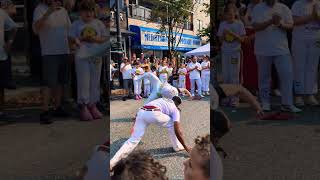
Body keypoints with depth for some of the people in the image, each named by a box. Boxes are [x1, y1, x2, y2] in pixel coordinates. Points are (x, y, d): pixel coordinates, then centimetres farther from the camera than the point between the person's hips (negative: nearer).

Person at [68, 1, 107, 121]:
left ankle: (93, 105, 16)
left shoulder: (99, 24, 9)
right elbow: (71, 39, 5)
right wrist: (81, 39, -13)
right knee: (83, 81, -4)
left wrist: (96, 39, -10)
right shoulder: (76, 24, 5)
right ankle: (83, 107, 2)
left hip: (96, 56, 2)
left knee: (95, 81, 6)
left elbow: (105, 38, 9)